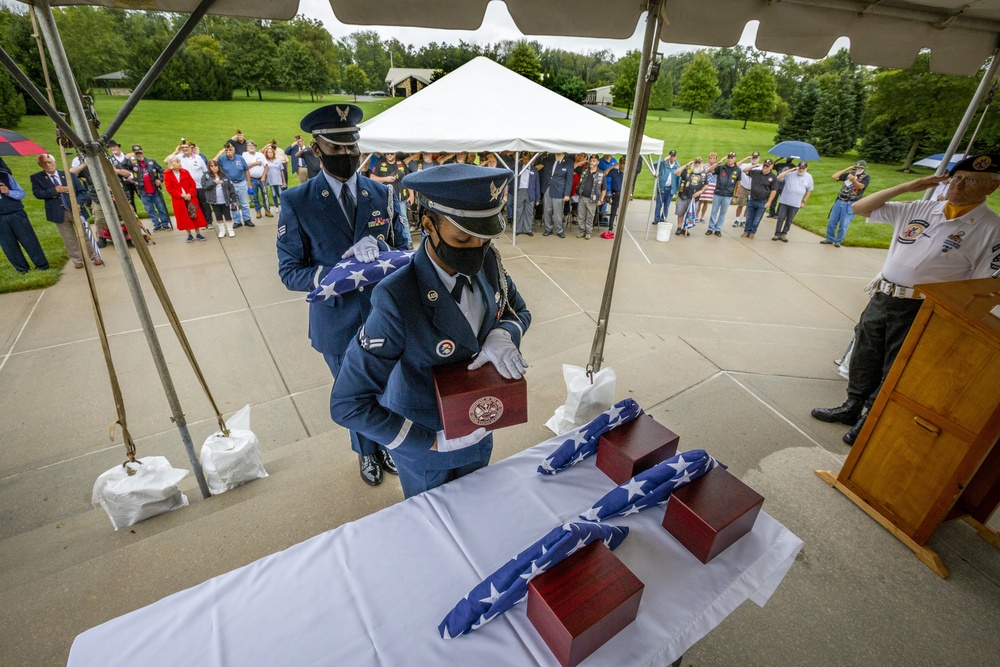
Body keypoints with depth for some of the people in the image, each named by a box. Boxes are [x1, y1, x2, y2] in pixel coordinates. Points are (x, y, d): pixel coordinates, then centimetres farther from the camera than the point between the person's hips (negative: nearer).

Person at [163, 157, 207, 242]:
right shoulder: (167, 174, -3)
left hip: (190, 197, 1)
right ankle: (189, 235, 14)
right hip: (178, 200, -1)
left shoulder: (185, 172, 4)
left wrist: (190, 194, -14)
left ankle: (198, 234, 13)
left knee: (195, 215, 4)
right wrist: (181, 195, -17)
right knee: (184, 217, 5)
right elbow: (169, 188, -8)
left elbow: (193, 184, 1)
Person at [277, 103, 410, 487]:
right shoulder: (297, 202, -9)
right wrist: (334, 275, -28)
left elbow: (404, 251, 1)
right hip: (338, 322, -1)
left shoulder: (383, 195, -2)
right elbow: (290, 271, -9)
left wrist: (379, 250, -22)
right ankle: (367, 452, 47)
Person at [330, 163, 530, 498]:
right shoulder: (397, 301, -36)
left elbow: (519, 311, 2)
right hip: (424, 447, -4)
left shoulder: (488, 263, -17)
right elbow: (347, 404, -31)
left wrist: (502, 335, -22)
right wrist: (433, 441, -29)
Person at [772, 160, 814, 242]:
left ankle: (783, 234, 19)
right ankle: (777, 234, 10)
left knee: (789, 220, 8)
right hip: (784, 201, -1)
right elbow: (779, 178, -13)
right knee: (781, 218, 2)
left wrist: (804, 201, 8)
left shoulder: (809, 177, 3)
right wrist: (789, 170, -16)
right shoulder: (790, 174, -3)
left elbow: (809, 190, 10)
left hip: (796, 204, 1)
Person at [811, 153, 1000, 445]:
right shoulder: (918, 209, 5)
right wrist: (906, 187, -2)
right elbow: (860, 208, 7)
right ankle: (852, 407, 35)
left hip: (920, 311, -4)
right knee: (864, 359, 16)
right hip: (882, 298, 5)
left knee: (894, 371, 7)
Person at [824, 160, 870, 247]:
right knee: (832, 222, 8)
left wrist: (853, 180, -39)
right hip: (839, 201, 5)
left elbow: (861, 186, -21)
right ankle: (830, 239, 21)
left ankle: (838, 241, 9)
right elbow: (834, 177, 6)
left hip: (850, 204, -4)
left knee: (843, 225, -3)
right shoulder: (849, 174, 12)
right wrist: (846, 169, 3)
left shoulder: (866, 177, -1)